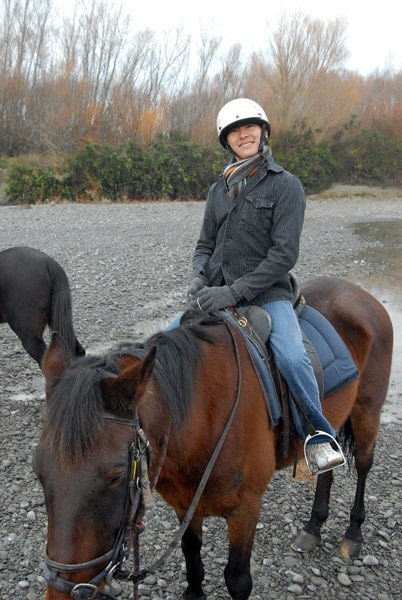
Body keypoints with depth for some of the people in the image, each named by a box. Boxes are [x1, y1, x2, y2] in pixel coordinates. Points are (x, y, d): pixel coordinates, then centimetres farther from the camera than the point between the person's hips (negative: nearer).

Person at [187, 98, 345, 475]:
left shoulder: (286, 185, -5)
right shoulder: (219, 190, 12)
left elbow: (284, 253, -13)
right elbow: (205, 245, 17)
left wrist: (234, 291, -20)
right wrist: (198, 278, -5)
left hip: (267, 293, -5)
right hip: (218, 292, 6)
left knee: (293, 359, -30)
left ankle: (317, 437, -8)